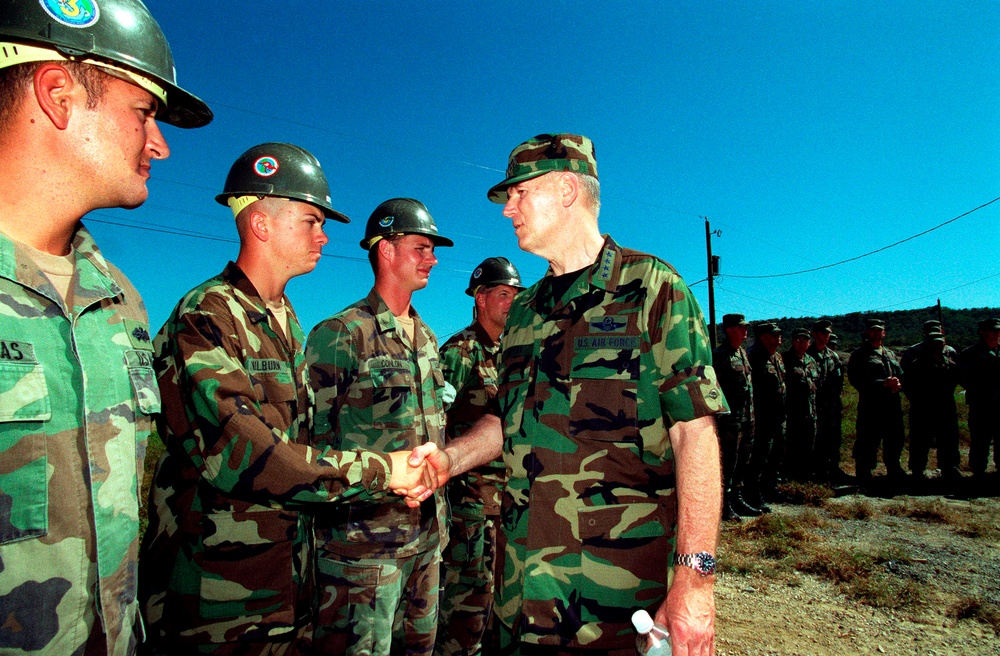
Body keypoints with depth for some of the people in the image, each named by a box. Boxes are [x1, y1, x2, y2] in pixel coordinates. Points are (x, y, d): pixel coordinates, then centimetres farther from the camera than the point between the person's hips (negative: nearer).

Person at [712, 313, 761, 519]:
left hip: (746, 419, 9)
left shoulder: (743, 353, 16)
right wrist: (723, 413, -19)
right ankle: (724, 505, 6)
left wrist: (751, 415, 19)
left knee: (742, 462, 16)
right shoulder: (720, 355, -12)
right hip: (730, 419, -9)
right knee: (727, 463, -3)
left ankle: (737, 499, 28)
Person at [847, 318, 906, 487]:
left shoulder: (890, 354, 20)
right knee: (867, 441, -2)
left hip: (892, 405, 6)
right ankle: (863, 474, 9)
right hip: (870, 405, -6)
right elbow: (857, 381, -12)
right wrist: (883, 384, -20)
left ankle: (894, 472, 29)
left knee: (895, 440, 14)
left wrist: (898, 383, -6)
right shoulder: (859, 354, -1)